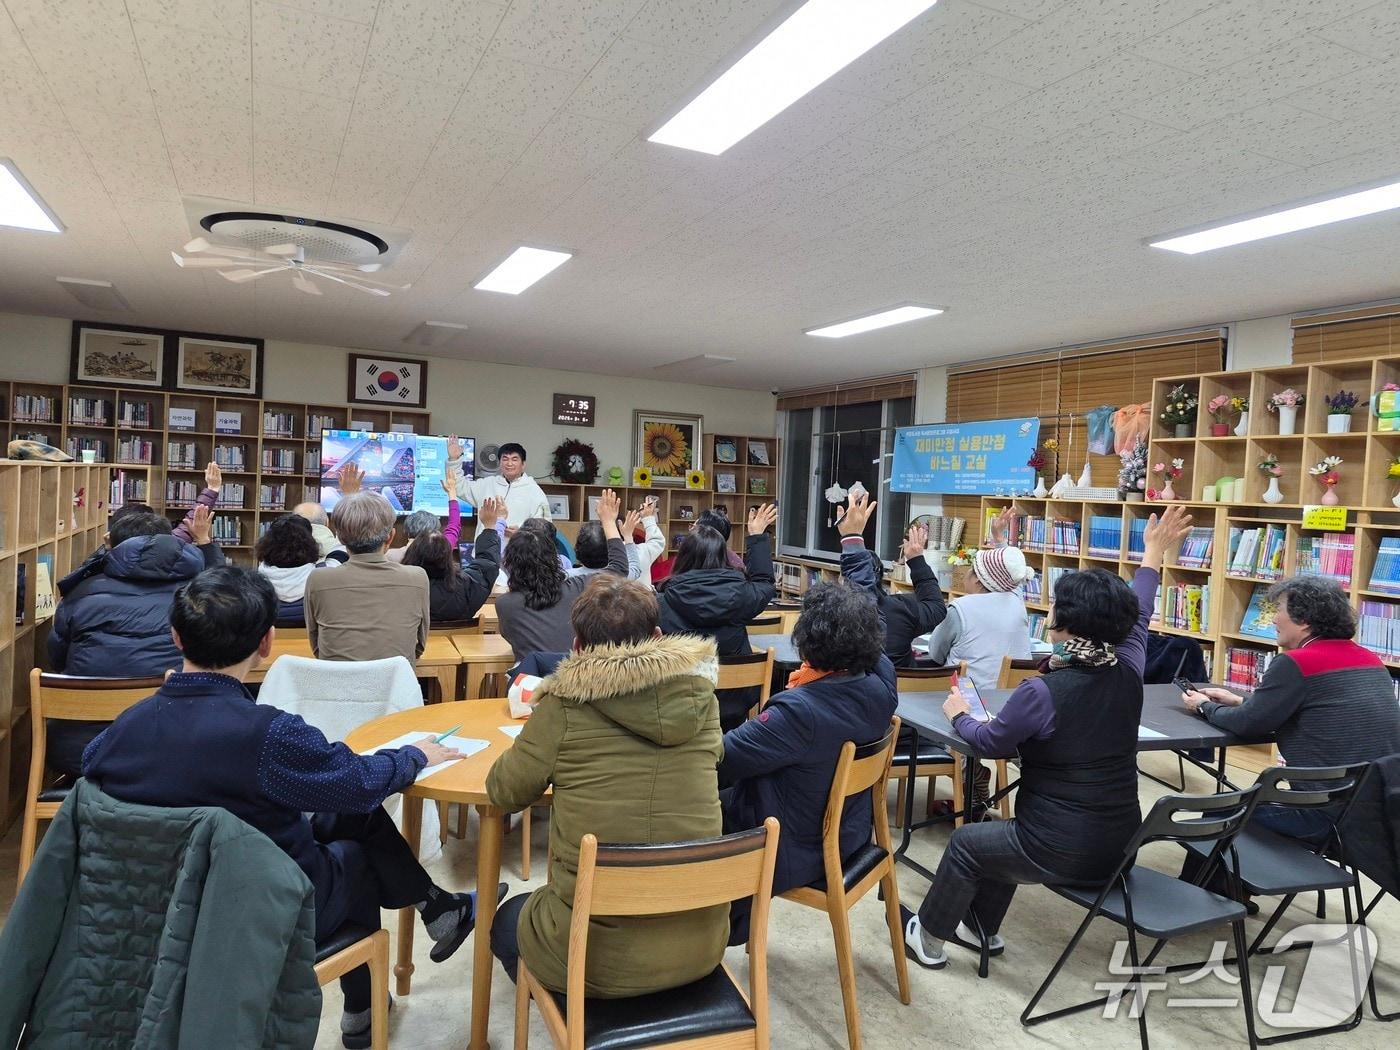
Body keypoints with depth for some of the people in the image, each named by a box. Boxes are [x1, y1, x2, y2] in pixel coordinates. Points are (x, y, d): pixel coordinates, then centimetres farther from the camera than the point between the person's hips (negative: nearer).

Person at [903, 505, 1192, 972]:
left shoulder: (1041, 692, -25)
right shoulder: (1128, 674, -7)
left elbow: (991, 744, -8)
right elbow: (1136, 618, 14)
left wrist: (959, 715, 12)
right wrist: (1153, 554, 27)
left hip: (1063, 853, -7)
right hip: (1118, 847, 7)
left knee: (966, 842, 18)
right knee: (1004, 833, 30)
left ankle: (929, 936, 35)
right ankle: (980, 928, 44)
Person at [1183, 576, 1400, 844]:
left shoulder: (1295, 663, -17)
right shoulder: (1370, 660, 8)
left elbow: (1247, 725, -9)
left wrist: (1204, 706, 9)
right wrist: (1240, 701, 20)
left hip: (1332, 818, -8)